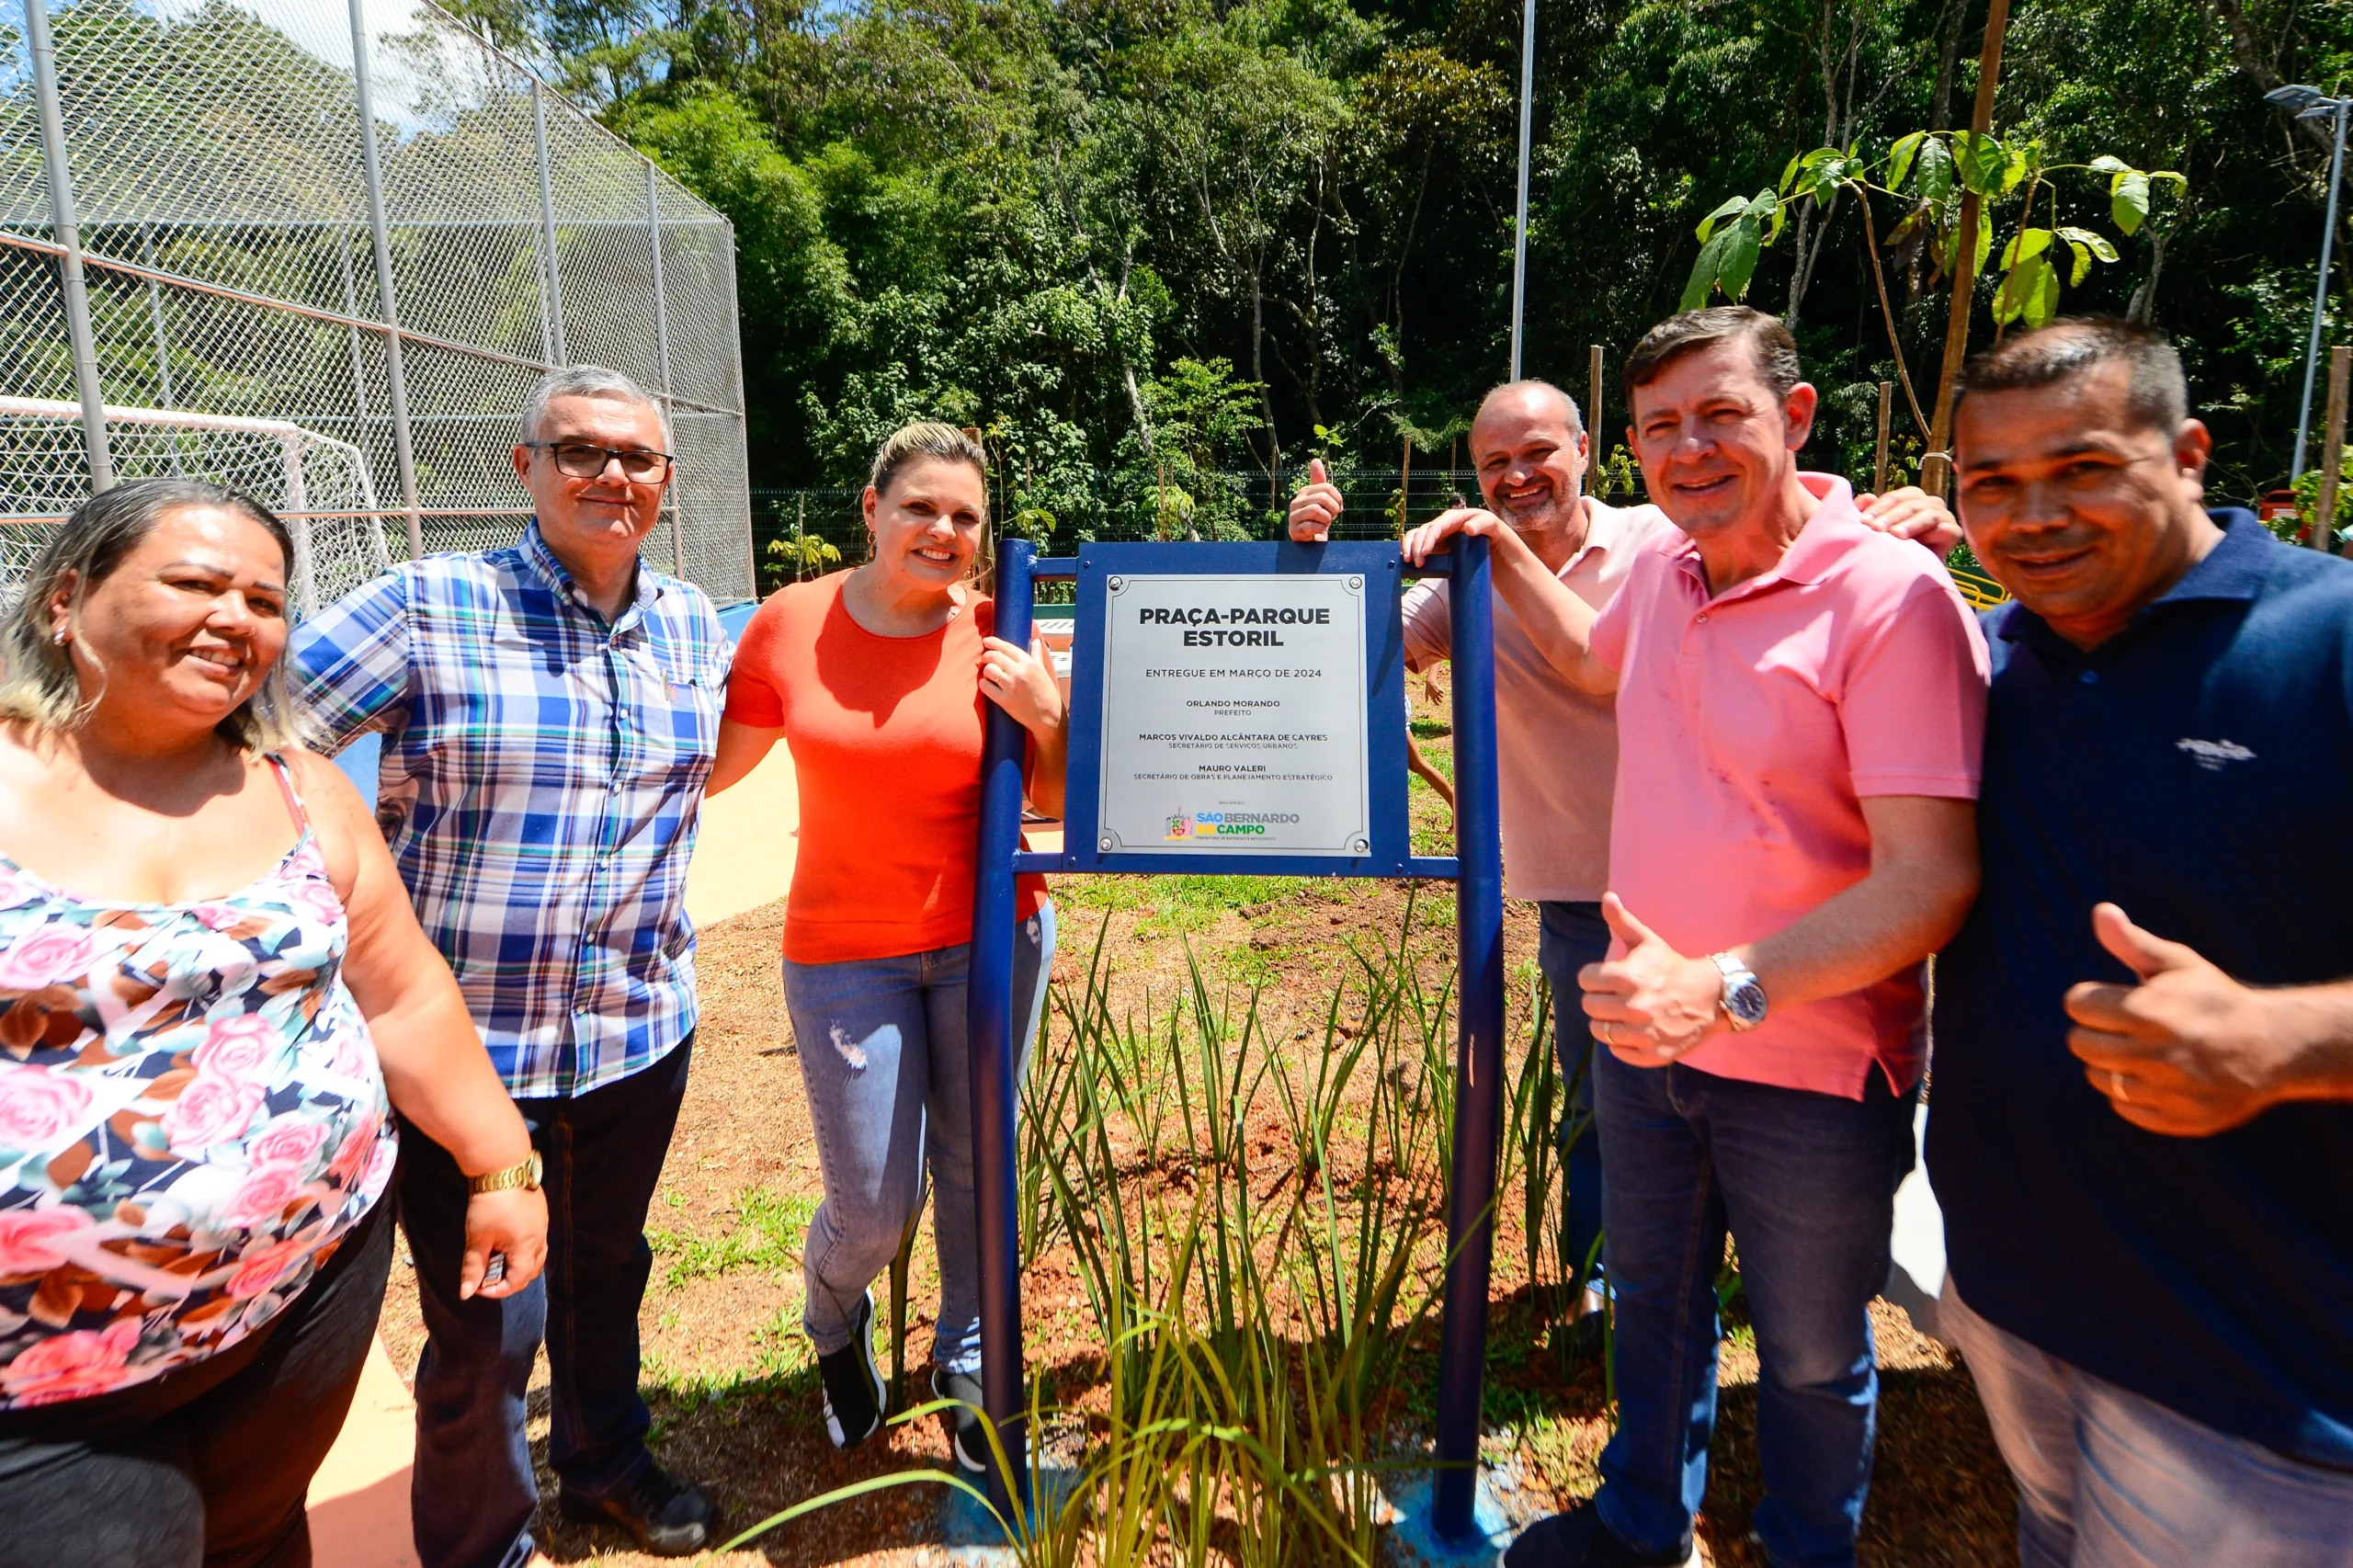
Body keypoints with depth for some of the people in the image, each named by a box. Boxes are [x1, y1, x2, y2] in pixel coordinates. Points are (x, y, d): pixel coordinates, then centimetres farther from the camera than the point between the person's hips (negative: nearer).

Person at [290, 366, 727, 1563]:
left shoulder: (694, 628, 3)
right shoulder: (430, 608, -11)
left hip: (640, 1026, 5)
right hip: (466, 1031, -4)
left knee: (606, 1265, 24)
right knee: (488, 1325, 5)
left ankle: (603, 1462, 49)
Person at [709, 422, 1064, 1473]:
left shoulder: (999, 637, -5)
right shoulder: (789, 624, -4)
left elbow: (1057, 805, 0)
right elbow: (710, 767, 6)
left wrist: (1047, 716, -17)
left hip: (991, 937, 1)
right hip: (845, 951, 0)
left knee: (974, 1168, 13)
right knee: (875, 1209, 3)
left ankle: (968, 1364, 41)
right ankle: (833, 1323, 42)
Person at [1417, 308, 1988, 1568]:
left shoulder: (1892, 595, -21)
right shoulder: (1663, 570, 0)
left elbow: (1931, 879, -26)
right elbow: (1592, 661, 24)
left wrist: (1722, 986, -35)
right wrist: (1497, 550, 14)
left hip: (1812, 1076, -6)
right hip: (1646, 1034, 6)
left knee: (1810, 1357, 18)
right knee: (1652, 1300, 26)